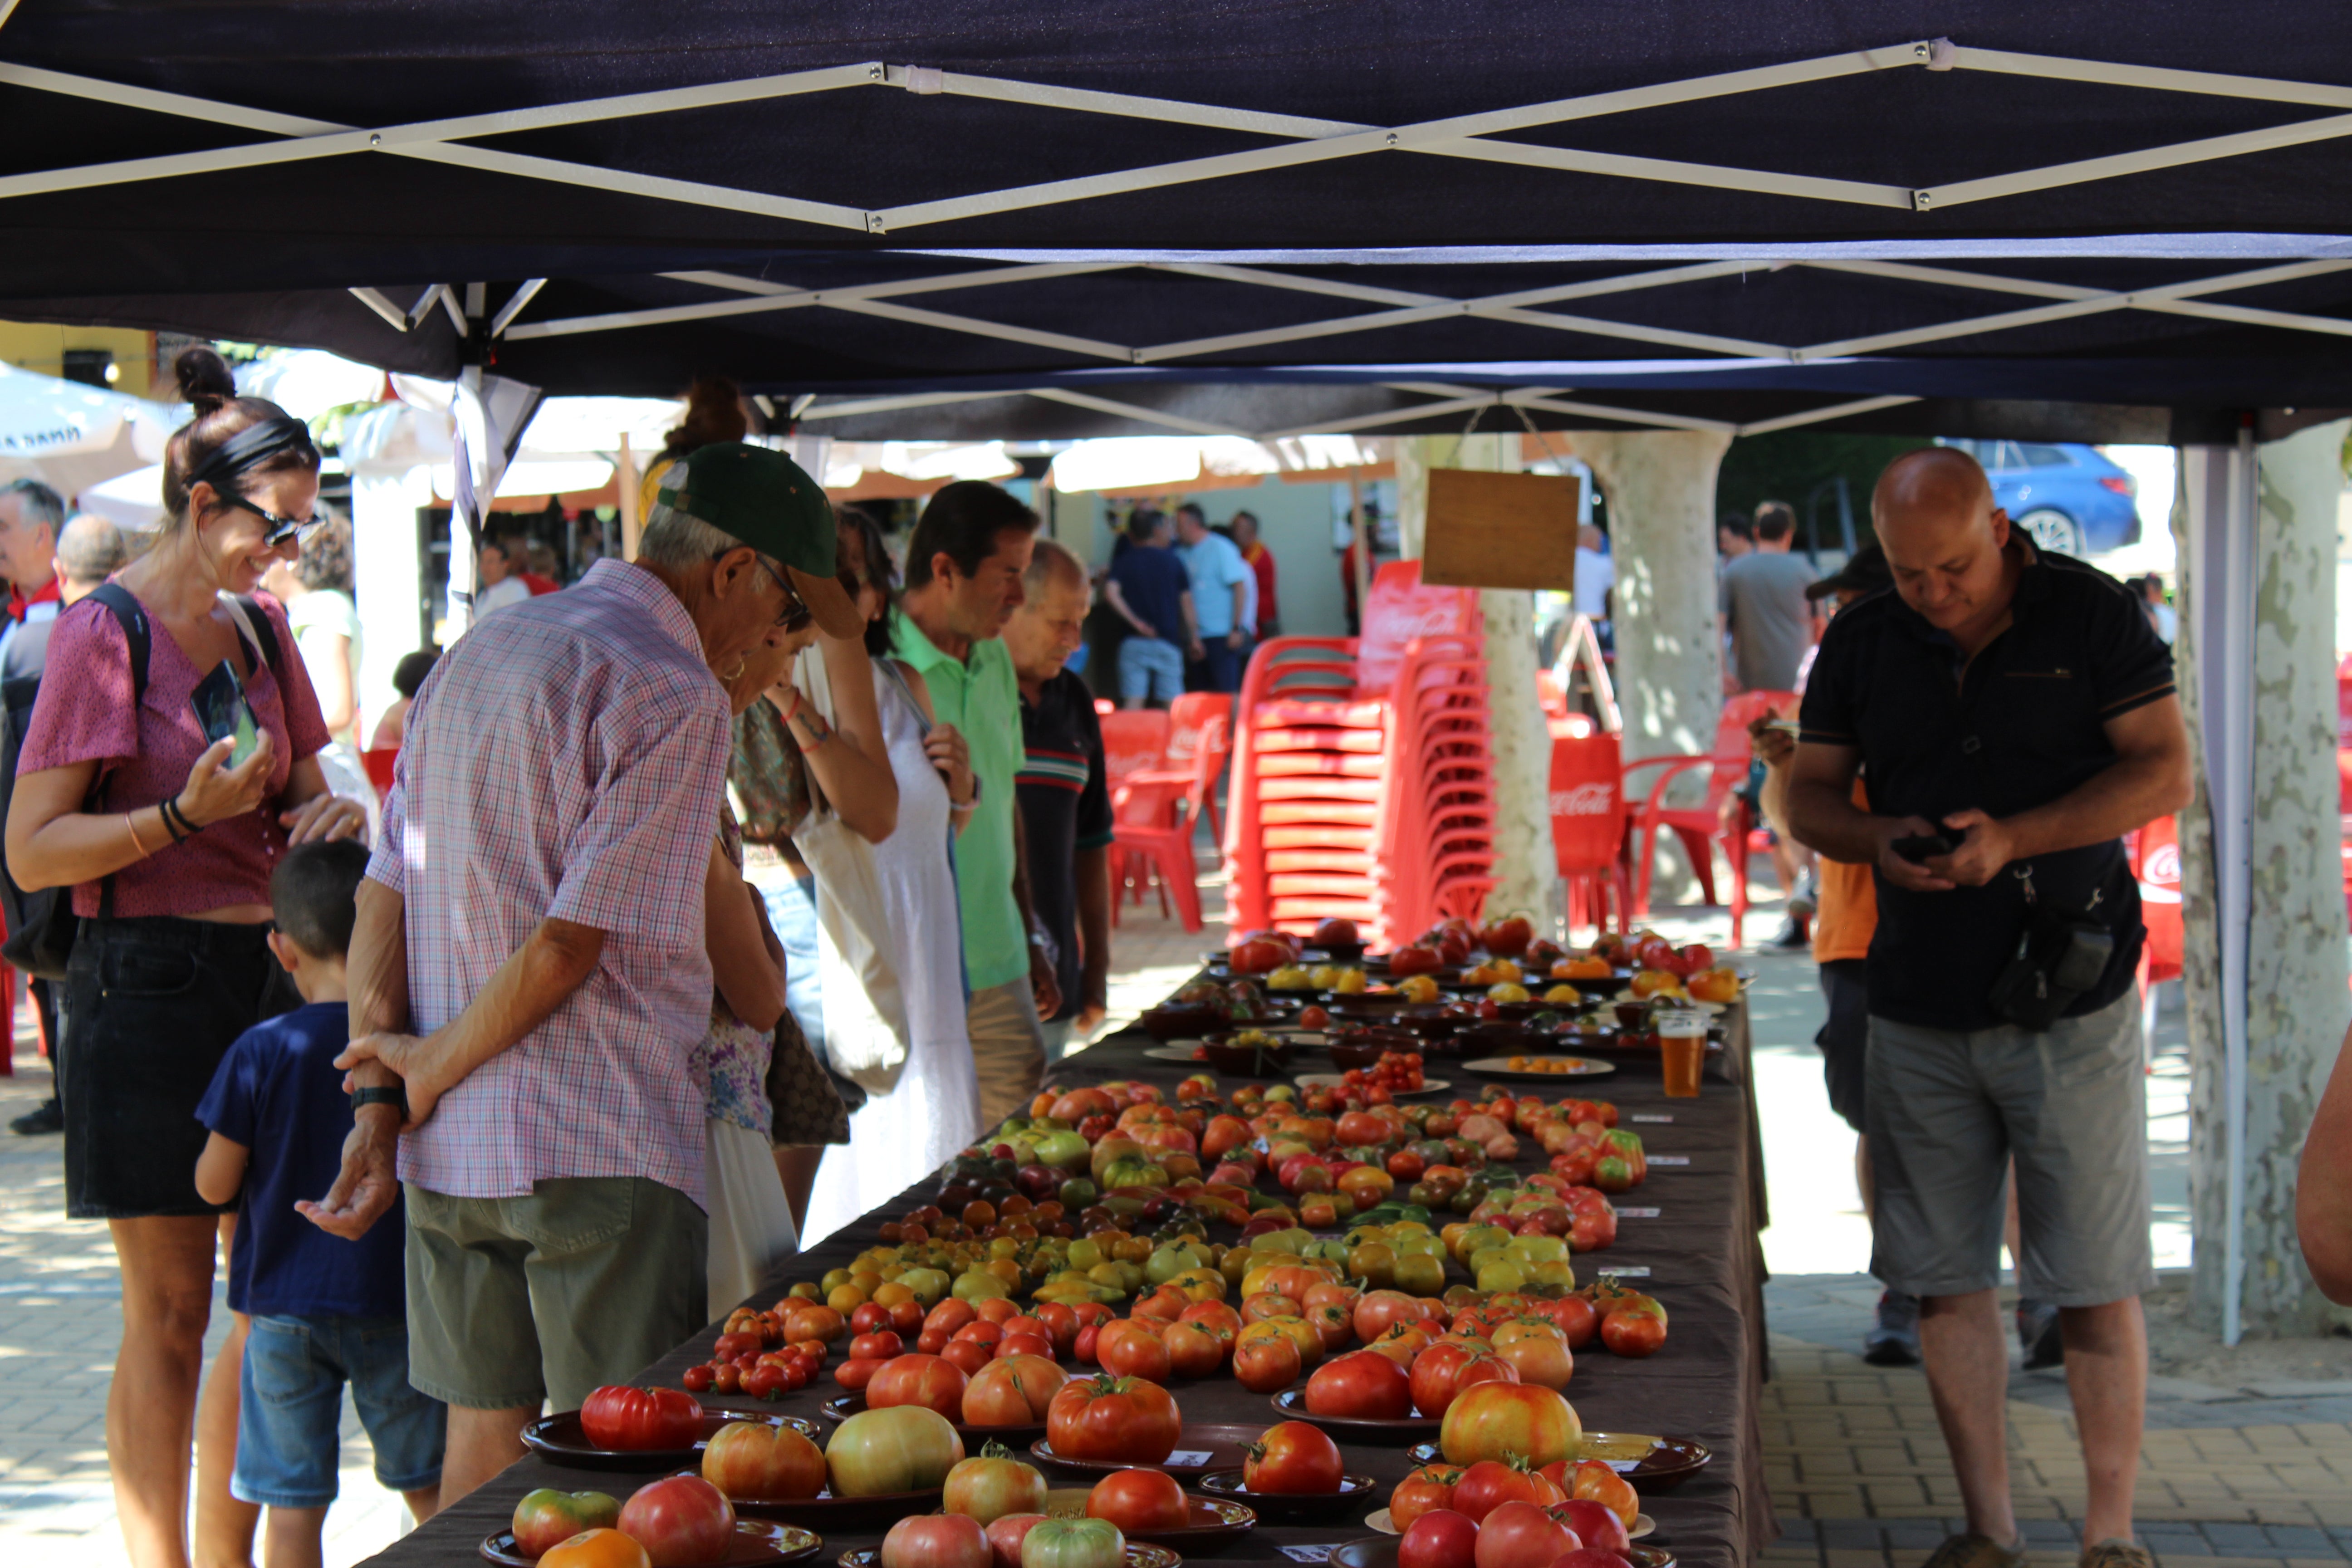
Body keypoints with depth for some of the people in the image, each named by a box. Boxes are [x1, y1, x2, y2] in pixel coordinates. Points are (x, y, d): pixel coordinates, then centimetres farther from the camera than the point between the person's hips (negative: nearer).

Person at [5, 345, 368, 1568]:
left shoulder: (259, 631, 13)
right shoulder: (102, 634, -8)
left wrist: (330, 815, 2)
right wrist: (183, 814, -22)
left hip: (264, 970, 7)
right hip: (148, 976, -7)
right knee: (169, 1312, -2)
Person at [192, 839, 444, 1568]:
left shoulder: (262, 1052, -10)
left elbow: (214, 1184, -5)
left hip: (283, 1305, -1)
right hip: (394, 1297, 1)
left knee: (293, 1505, 5)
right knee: (430, 1487, 15)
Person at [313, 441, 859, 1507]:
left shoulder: (476, 651, 14)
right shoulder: (671, 695, -12)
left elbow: (382, 898, 11)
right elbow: (569, 944, -16)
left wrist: (381, 1099, 6)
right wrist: (432, 1067, -3)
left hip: (446, 1146, 8)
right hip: (600, 1145, -8)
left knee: (483, 1443, 14)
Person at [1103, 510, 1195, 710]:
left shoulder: (1123, 563, 2)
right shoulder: (1172, 561, 4)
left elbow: (1111, 592, -15)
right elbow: (1186, 600, 5)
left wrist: (1134, 621, -10)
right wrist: (1193, 635, 13)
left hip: (1134, 642, 0)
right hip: (1168, 641, 0)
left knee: (1132, 704, -4)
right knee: (1172, 706, 3)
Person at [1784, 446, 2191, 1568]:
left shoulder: (2090, 615, -4)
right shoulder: (1861, 643, 6)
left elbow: (2164, 772, -7)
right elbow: (1807, 793, 10)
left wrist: (2013, 838, -19)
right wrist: (1878, 840, -13)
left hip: (2069, 1002, -3)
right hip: (1918, 1011, 4)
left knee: (2096, 1285, -1)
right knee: (1945, 1278, 6)